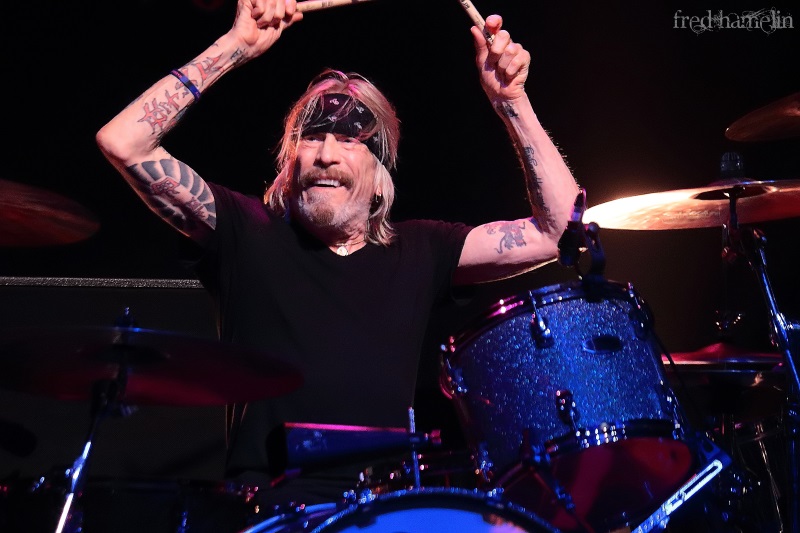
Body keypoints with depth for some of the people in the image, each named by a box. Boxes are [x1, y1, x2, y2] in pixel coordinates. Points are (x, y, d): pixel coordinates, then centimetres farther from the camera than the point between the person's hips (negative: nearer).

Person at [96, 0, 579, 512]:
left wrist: (511, 100, -1)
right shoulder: (249, 233, 5)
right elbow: (123, 142, -3)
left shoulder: (418, 251, 11)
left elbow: (560, 228, 6)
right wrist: (237, 45, -7)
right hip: (264, 503, -3)